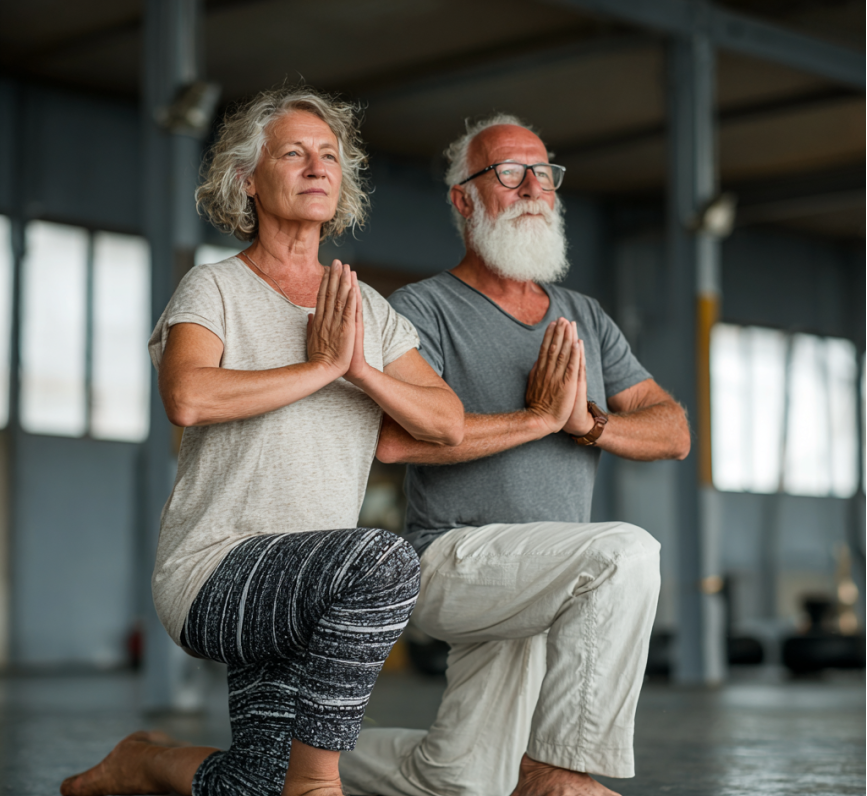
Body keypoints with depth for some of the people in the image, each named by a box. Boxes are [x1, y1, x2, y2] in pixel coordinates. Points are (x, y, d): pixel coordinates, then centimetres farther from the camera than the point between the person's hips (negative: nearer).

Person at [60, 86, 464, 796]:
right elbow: (187, 397, -23)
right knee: (382, 561, -34)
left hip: (313, 589, 6)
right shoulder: (216, 290, -2)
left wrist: (361, 370, -12)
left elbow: (447, 423, 4)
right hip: (214, 566, -6)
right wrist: (320, 367, -15)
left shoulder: (370, 310, 15)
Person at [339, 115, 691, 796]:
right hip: (457, 558, -7)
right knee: (626, 552, -31)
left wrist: (588, 423, -13)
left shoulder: (585, 318, 16)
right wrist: (538, 418, -20)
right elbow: (395, 437, -22)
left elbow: (673, 432, 8)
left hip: (549, 590, 7)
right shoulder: (423, 310, -4)